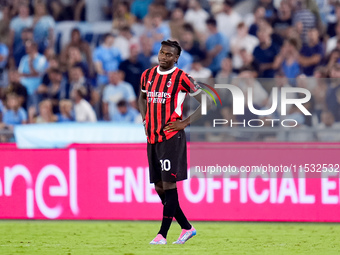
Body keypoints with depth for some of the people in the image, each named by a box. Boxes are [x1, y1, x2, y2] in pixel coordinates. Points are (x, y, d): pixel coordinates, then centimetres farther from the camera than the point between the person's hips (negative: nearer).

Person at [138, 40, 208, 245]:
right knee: (159, 187, 8)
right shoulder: (148, 75, 10)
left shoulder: (181, 78, -7)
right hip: (152, 137, 7)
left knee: (169, 183, -10)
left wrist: (186, 122, -9)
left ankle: (162, 234, -10)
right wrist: (145, 119, 14)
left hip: (172, 137, -7)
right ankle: (187, 228, 19)